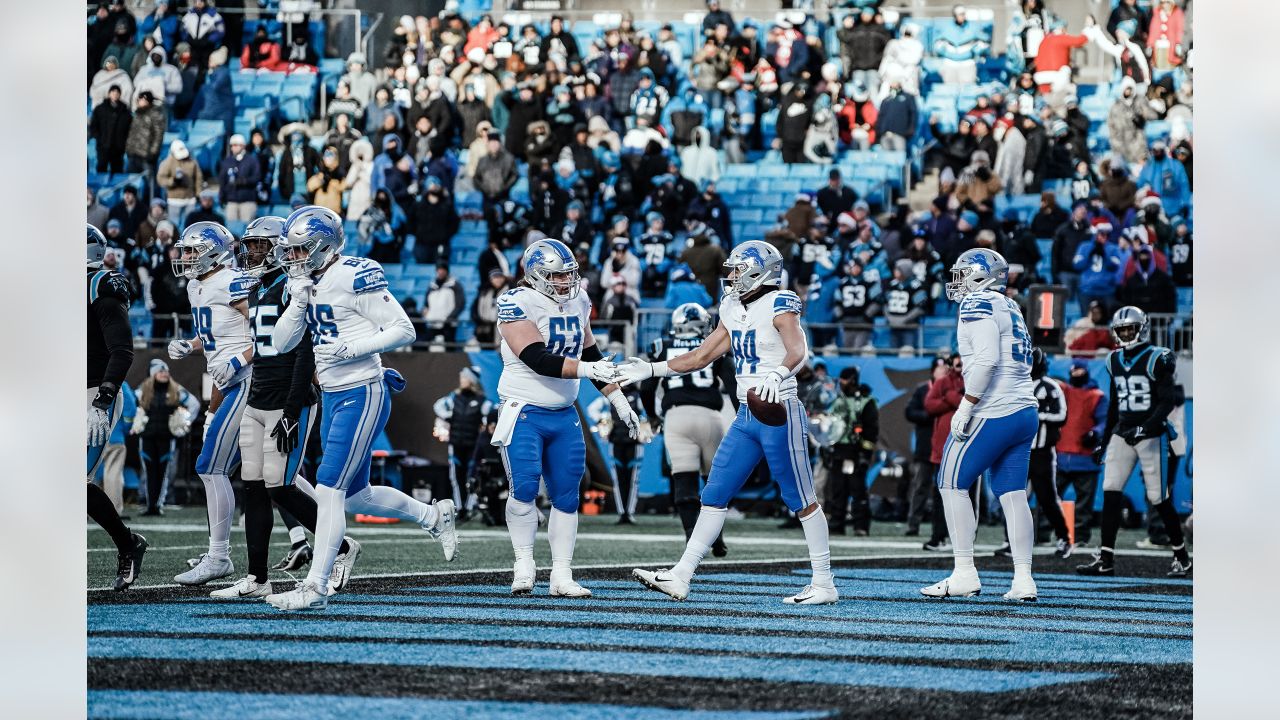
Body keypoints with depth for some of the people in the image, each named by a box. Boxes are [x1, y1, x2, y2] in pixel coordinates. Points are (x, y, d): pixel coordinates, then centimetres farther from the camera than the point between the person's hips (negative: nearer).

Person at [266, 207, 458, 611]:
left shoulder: (355, 277, -15)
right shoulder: (304, 284, 9)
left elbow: (403, 330, -15)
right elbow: (280, 344, 6)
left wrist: (355, 348, -25)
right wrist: (299, 300, -7)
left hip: (362, 395, -9)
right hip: (333, 396, 9)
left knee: (329, 489, -12)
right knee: (355, 496, 17)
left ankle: (315, 588, -9)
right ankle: (433, 517, 38)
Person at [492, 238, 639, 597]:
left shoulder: (577, 302, 8)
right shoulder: (518, 304, -15)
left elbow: (592, 355, 18)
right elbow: (538, 360, -25)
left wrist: (620, 402, 17)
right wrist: (588, 369, -33)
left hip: (564, 415, 6)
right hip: (524, 412, -6)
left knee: (566, 495, 4)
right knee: (524, 487, -16)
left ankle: (561, 576, 8)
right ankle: (524, 566, 0)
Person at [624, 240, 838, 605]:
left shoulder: (779, 306, -11)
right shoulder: (733, 311, 13)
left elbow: (798, 350, -28)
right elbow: (701, 356, 22)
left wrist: (777, 374, -48)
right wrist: (651, 370, 20)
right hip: (746, 417, 8)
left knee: (801, 500, -1)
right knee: (715, 495, 6)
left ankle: (824, 584, 7)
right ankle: (680, 577, 7)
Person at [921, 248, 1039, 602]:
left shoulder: (978, 305, -8)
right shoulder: (1011, 309, 19)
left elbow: (986, 359, -20)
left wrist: (965, 406, -17)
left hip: (993, 414, -9)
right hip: (1025, 412, 9)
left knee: (952, 484, 1)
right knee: (1013, 495, 7)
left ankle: (964, 574, -1)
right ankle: (1023, 581, 2)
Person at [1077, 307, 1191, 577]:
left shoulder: (1156, 359, -8)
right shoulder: (1115, 361, 11)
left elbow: (1168, 402, -13)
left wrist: (1144, 428, -24)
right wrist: (1104, 442, 19)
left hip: (1151, 435, -6)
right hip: (1122, 434, 6)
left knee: (1159, 498, -3)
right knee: (1110, 494, -5)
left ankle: (1181, 556, 12)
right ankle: (1105, 560, -4)